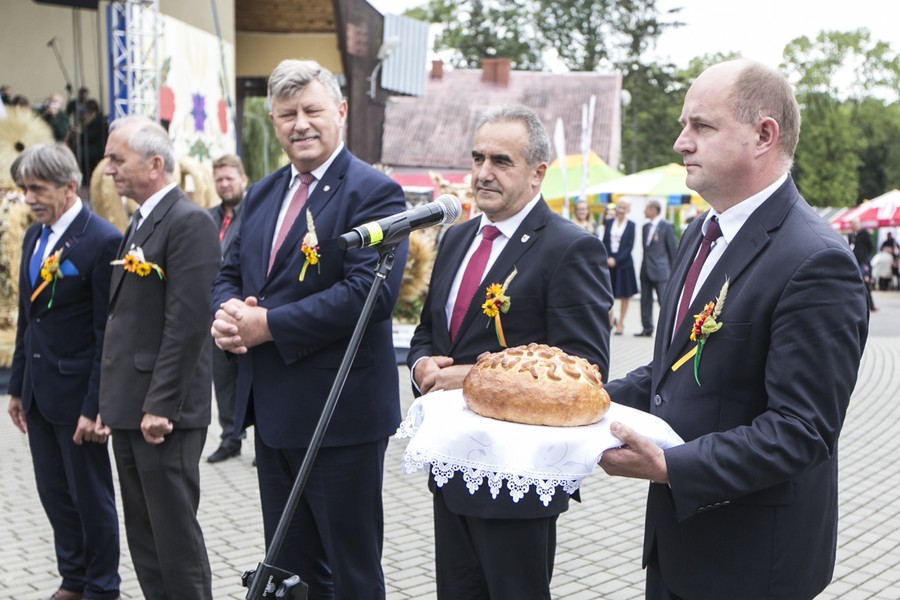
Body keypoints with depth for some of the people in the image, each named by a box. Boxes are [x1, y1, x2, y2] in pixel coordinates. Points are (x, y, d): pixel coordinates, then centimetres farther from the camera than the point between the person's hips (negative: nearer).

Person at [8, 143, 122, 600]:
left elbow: (107, 332, -17)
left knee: (91, 494, 6)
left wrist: (95, 406, -18)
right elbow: (27, 319, 15)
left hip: (77, 390, -7)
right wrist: (18, 386, 15)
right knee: (54, 492, 15)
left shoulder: (102, 241, -15)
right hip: (39, 389, 8)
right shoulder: (34, 237, 10)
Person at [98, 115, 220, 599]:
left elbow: (187, 322, -20)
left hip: (164, 413, -10)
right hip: (130, 412, 10)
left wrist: (160, 406, -21)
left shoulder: (188, 222, -13)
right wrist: (112, 403, 16)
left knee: (175, 535, -1)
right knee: (143, 538, 16)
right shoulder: (140, 223, 17)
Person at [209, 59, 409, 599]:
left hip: (341, 412, -8)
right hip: (273, 411, 8)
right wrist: (227, 310, -6)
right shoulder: (262, 194, 13)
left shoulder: (374, 192, -12)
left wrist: (269, 325, -20)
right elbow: (231, 272, 18)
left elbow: (370, 291, -23)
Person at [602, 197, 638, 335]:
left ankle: (620, 323, 14)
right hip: (609, 262, 2)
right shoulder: (609, 222, 5)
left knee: (624, 296, 5)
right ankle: (610, 319, 17)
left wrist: (616, 260, -14)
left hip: (623, 263, -2)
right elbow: (605, 242, 5)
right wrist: (607, 258, -10)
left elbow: (629, 246, -6)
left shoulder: (631, 225, -2)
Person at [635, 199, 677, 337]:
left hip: (660, 270, -7)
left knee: (664, 300, -5)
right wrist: (644, 266, 12)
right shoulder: (646, 226, 13)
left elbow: (672, 249, -5)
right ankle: (647, 329, 15)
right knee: (645, 300, 8)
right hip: (646, 270, 7)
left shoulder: (667, 226, -6)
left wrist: (673, 271, -6)